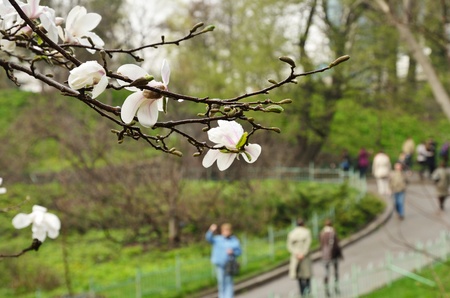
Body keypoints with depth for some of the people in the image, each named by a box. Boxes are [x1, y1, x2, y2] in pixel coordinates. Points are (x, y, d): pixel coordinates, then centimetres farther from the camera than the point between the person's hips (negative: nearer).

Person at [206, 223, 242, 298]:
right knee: (221, 281, 5)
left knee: (229, 281, -6)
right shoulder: (217, 239, -1)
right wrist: (211, 231, -39)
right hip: (219, 264, 0)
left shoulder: (235, 241, 4)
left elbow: (239, 252, 6)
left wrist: (233, 252, -16)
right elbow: (209, 238, -19)